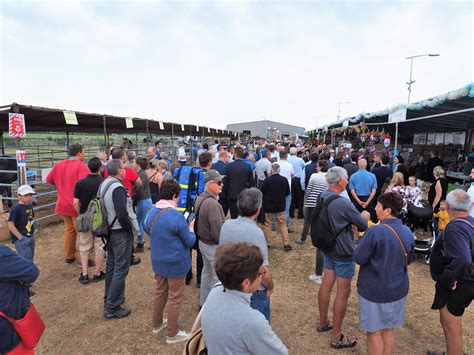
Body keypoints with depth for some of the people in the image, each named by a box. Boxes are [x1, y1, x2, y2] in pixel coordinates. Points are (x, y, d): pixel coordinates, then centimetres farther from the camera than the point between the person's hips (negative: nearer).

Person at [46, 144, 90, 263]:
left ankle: (68, 256, 30)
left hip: (63, 203, 7)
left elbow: (49, 179, 18)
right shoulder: (81, 166, -18)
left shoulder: (58, 165, 6)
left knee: (69, 230, 21)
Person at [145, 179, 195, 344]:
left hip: (157, 261, 7)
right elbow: (190, 242, -16)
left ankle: (157, 324, 44)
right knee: (175, 297, 11)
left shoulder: (151, 212, -5)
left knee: (160, 292, 25)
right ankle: (172, 334, 25)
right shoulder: (177, 216, -27)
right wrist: (191, 228, 1)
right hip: (175, 263, -7)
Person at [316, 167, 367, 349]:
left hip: (328, 248, 7)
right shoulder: (344, 204, -28)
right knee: (343, 293, 6)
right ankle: (337, 337, 19)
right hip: (343, 253, -7)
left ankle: (323, 322, 36)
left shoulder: (321, 197, -5)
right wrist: (364, 217, 7)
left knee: (326, 284, 19)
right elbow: (363, 226, -14)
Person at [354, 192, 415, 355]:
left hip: (375, 291, -6)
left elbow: (359, 258, -18)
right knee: (389, 330, 22)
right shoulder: (407, 232, -3)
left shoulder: (375, 231, -26)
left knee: (374, 332, 12)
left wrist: (363, 239, -4)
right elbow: (408, 259, 11)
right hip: (398, 290, 6)